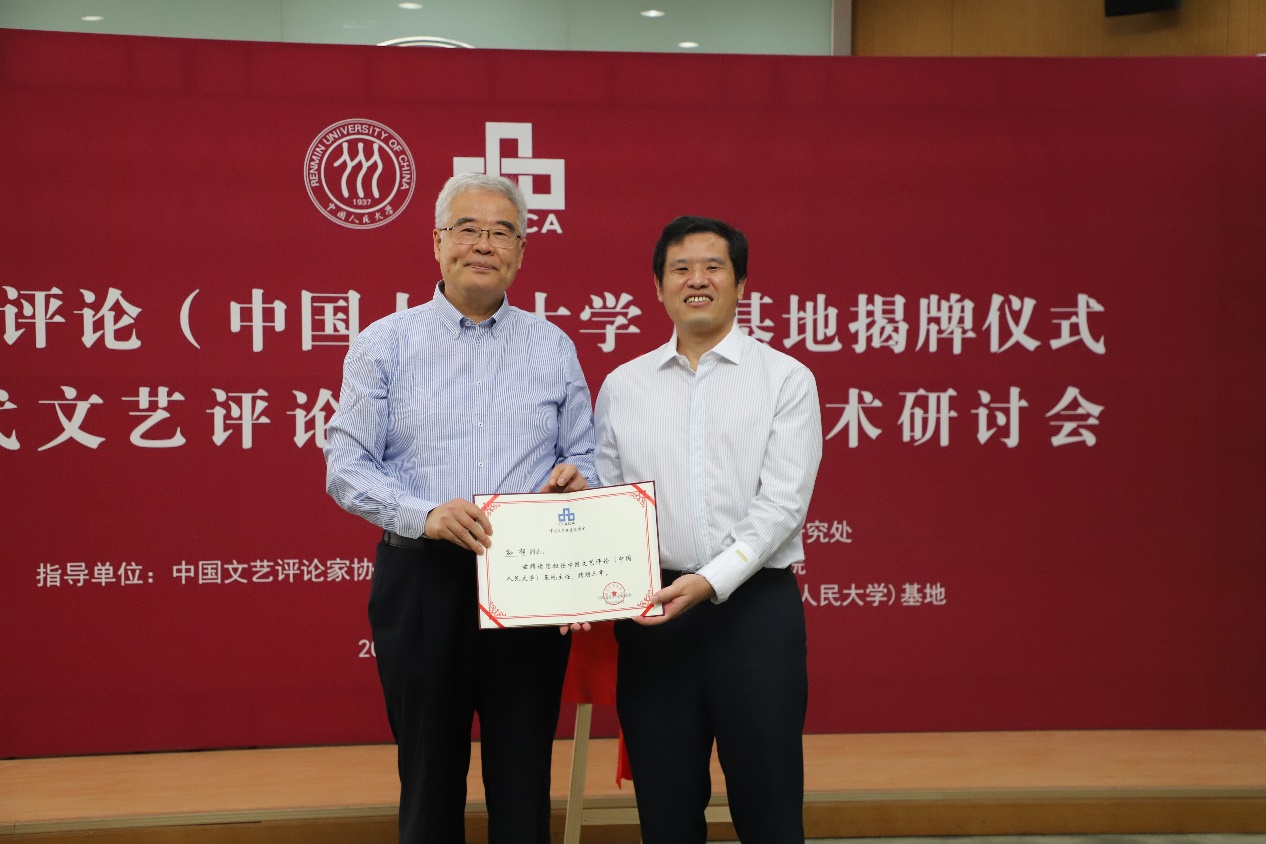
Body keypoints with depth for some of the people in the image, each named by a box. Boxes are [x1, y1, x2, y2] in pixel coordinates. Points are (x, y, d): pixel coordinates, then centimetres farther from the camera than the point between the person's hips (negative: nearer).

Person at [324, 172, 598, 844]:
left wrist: (575, 478, -9)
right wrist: (425, 515, -19)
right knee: (430, 781, 7)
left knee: (525, 785, 6)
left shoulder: (553, 348, 10)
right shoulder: (383, 345, 4)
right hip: (422, 582, -1)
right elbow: (345, 468, -3)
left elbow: (583, 457, 15)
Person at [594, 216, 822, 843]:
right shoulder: (622, 385, 12)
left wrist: (710, 582, -19)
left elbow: (782, 502, -8)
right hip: (651, 614, 3)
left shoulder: (786, 379, 2)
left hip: (754, 607, -2)